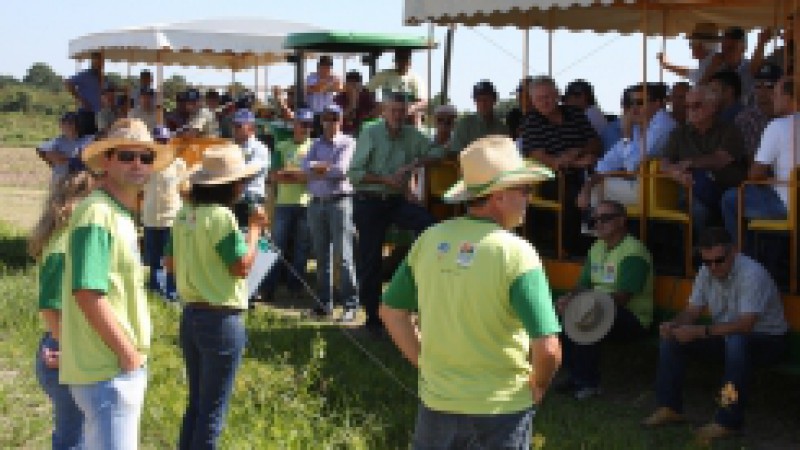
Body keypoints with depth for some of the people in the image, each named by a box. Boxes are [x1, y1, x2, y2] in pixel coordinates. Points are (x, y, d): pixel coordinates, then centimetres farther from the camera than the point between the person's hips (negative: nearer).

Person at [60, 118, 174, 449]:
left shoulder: (122, 214, 15)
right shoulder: (97, 214, -17)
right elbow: (88, 294, -24)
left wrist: (133, 353, 11)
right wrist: (129, 354, -18)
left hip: (123, 365, 10)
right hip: (106, 370, -10)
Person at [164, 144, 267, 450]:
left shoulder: (185, 214, 6)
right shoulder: (220, 216, -18)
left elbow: (171, 262, 14)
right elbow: (242, 266, -16)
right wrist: (255, 228, -6)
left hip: (191, 315, 8)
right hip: (221, 319, -8)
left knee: (196, 403, 19)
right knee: (213, 409, 2)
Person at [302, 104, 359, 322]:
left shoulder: (348, 143, 2)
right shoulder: (317, 144, 17)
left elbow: (341, 169, -12)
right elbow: (306, 166, 2)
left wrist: (318, 170, -3)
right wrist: (325, 166, -13)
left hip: (340, 200, -5)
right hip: (317, 202, 5)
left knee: (343, 256, -10)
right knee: (322, 256, 8)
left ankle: (350, 304, -7)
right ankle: (324, 303, 14)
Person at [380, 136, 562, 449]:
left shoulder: (430, 239, -3)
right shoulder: (516, 253, -17)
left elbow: (391, 311, 7)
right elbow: (548, 349, -21)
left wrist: (426, 363, 12)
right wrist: (536, 389, -3)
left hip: (437, 402, 4)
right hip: (500, 409, -4)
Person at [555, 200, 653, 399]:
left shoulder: (633, 252, -16)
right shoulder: (597, 248, 12)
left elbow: (621, 297, -24)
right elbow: (584, 285, 13)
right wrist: (569, 298, -11)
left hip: (633, 319, -8)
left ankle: (589, 383, -15)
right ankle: (576, 375, 1)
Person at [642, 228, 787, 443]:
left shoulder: (752, 274, -28)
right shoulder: (706, 272, -5)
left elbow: (745, 325, -36)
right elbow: (692, 311, 0)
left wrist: (701, 331, -41)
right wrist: (673, 325, -23)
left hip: (767, 338, -7)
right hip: (727, 334, 7)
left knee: (736, 342, -41)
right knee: (670, 337, -7)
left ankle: (728, 421, -31)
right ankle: (670, 407, 0)